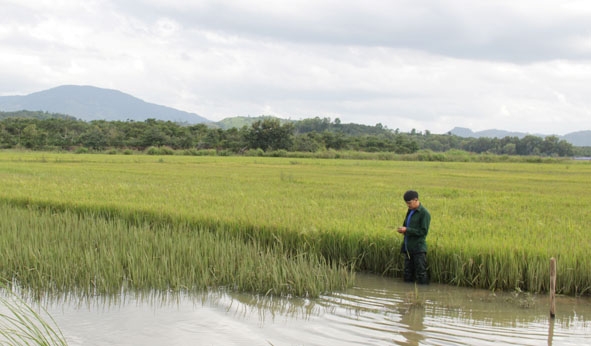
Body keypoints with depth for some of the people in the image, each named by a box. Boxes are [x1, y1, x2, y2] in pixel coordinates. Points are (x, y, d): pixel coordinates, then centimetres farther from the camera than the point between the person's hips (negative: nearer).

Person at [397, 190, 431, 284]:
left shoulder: (424, 213, -11)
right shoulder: (410, 211, 13)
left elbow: (423, 231, -15)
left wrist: (407, 230, -18)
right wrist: (403, 229, 2)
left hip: (418, 248, -8)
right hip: (408, 248, 8)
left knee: (421, 274, -4)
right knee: (407, 274, 12)